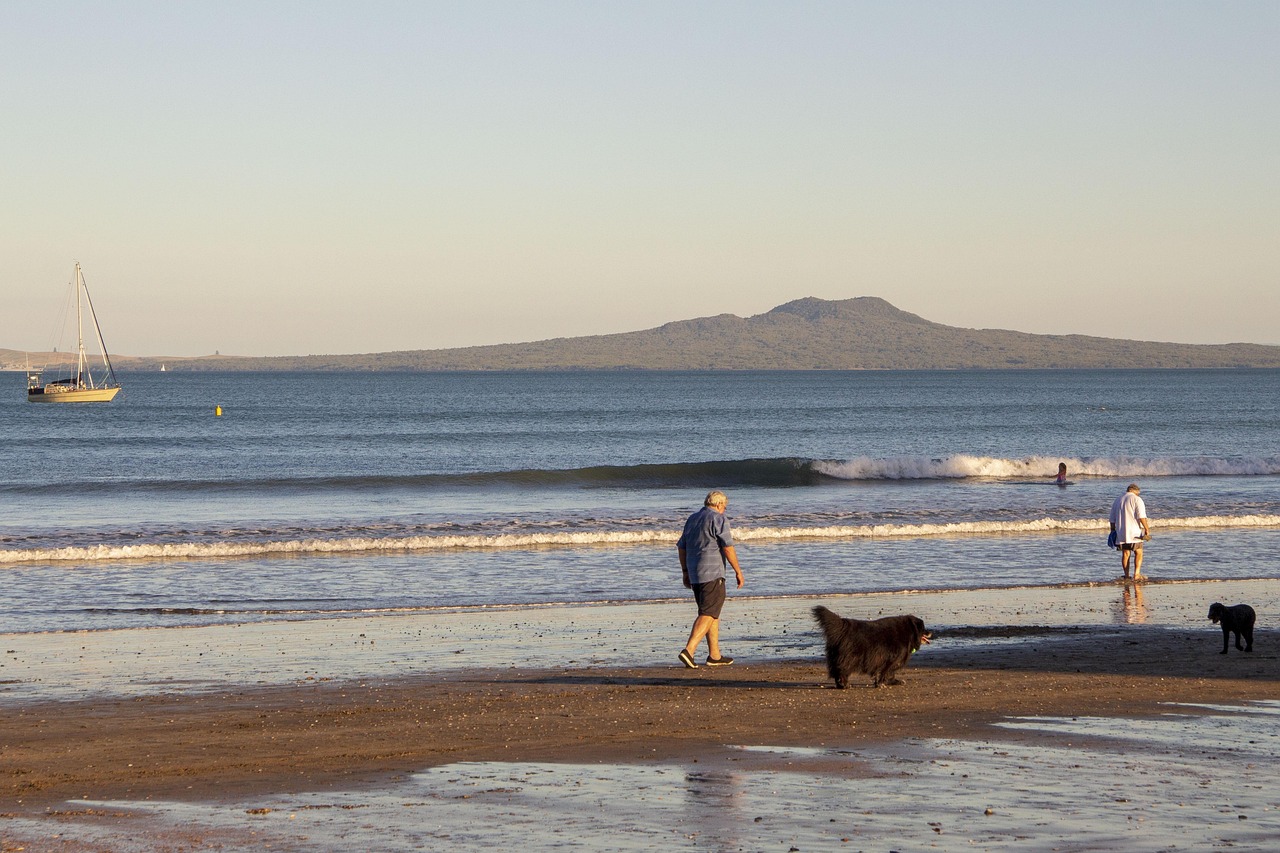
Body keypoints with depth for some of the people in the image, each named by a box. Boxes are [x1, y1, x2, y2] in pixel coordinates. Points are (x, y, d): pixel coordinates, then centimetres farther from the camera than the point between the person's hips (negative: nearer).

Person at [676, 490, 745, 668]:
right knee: (707, 614, -10)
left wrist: (685, 572, 22)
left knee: (712, 613, 16)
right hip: (712, 573, -8)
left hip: (694, 574, 8)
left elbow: (681, 547, 17)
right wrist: (738, 571, -6)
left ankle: (714, 655, 18)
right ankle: (689, 650, -24)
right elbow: (728, 547, -13)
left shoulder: (692, 519, 15)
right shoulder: (718, 519, -8)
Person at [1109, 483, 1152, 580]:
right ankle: (1136, 574, -11)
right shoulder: (1137, 500, -6)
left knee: (1125, 554, 10)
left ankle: (1126, 575, 8)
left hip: (1121, 532, 5)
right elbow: (1142, 517, -15)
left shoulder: (1117, 500, 14)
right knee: (1138, 553, 2)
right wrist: (1147, 530, -12)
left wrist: (1113, 532, 23)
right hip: (1134, 532, -5)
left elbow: (1112, 519, 17)